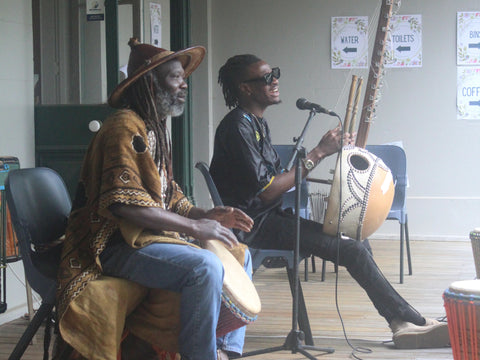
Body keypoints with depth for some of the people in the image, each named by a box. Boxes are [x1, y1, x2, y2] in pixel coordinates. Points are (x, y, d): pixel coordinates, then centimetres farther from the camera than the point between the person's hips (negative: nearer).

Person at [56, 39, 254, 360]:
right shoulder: (126, 127, -15)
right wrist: (194, 226, -23)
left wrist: (206, 215, 2)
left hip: (152, 236, 11)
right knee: (204, 266, -32)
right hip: (118, 247, -11)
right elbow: (123, 201, -26)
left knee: (238, 255, 14)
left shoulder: (156, 128, 19)